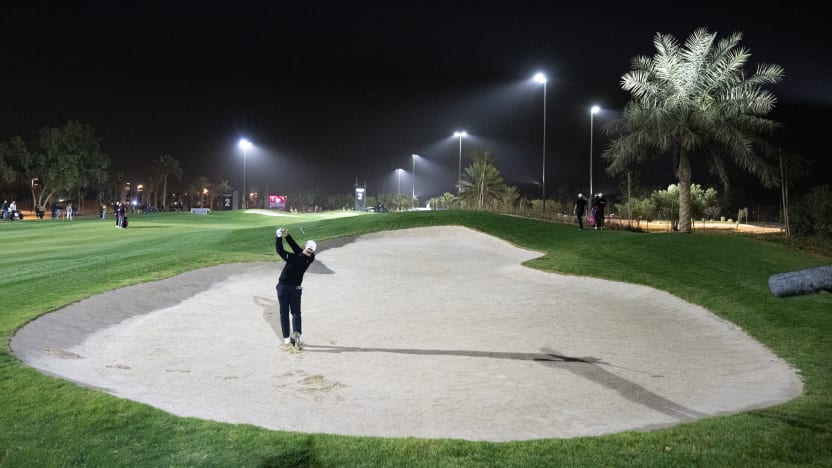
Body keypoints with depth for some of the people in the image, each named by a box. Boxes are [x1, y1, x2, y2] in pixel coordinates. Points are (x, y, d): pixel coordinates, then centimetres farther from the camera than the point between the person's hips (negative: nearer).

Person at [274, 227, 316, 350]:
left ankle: (287, 339, 8)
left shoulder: (293, 258, -25)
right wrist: (287, 236, 0)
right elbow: (297, 249, -2)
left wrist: (279, 237, -5)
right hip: (296, 288, 3)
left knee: (284, 313, 8)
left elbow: (280, 250, -17)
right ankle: (296, 332, -13)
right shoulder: (310, 259, -12)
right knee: (296, 312, 13)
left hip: (283, 287, -3)